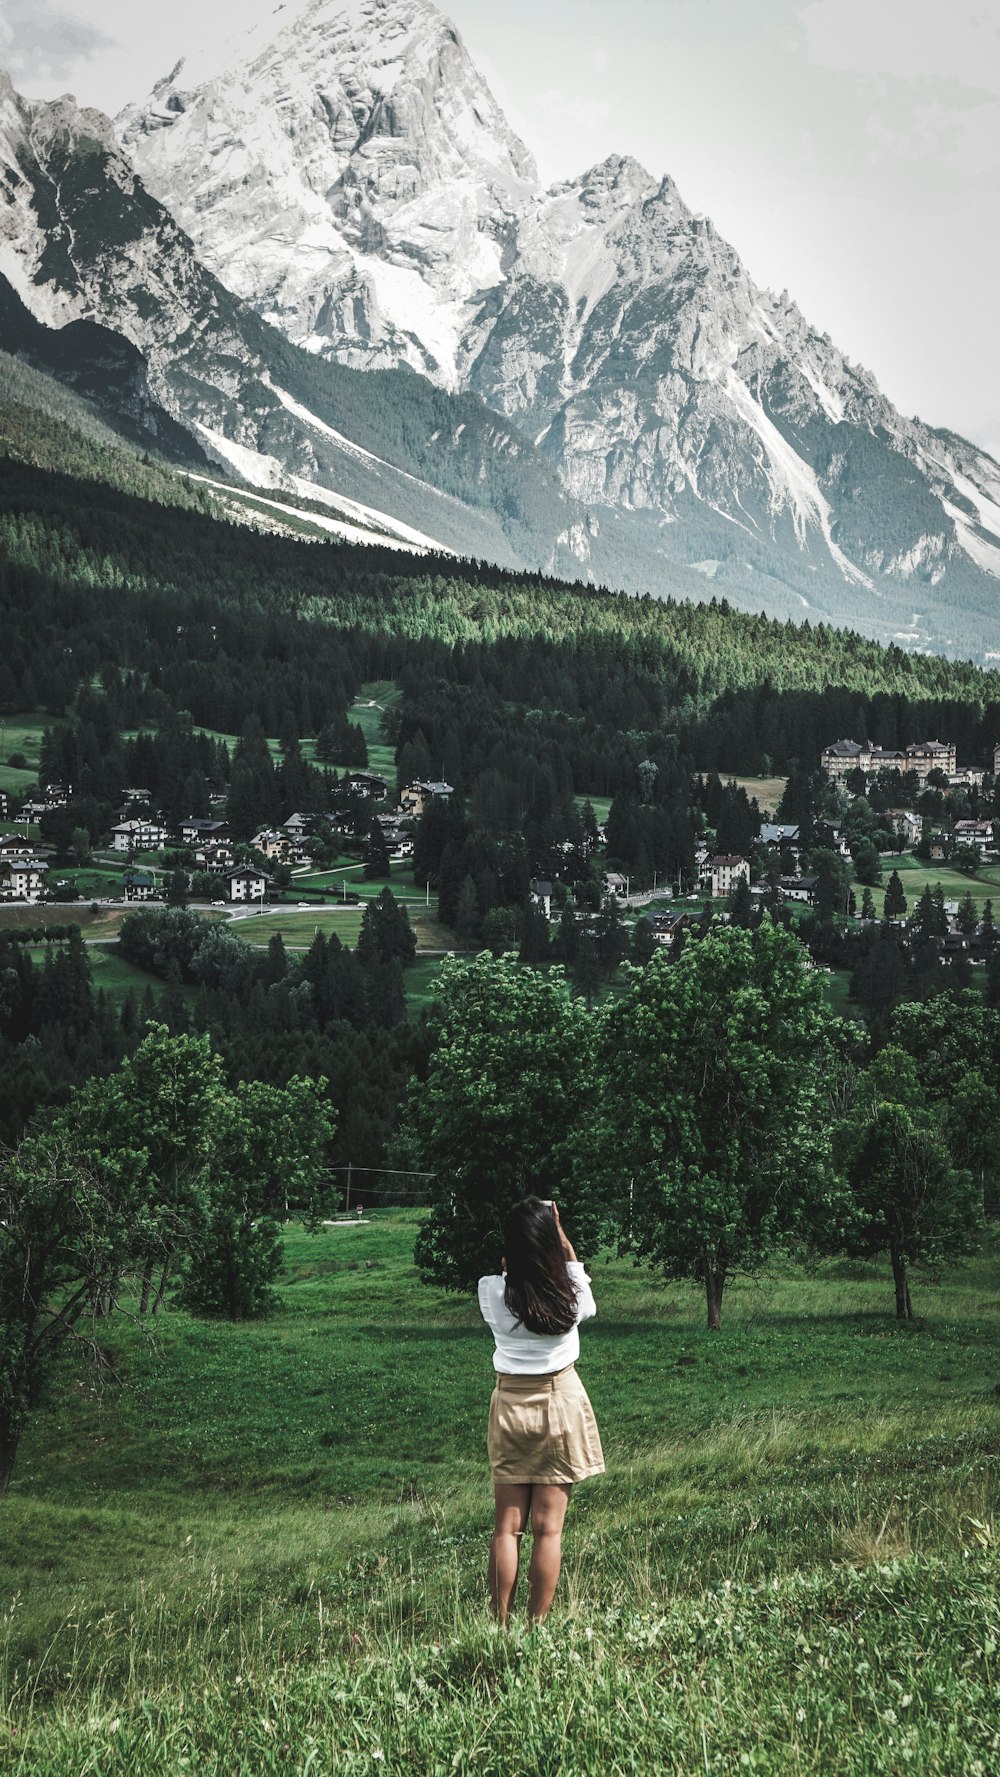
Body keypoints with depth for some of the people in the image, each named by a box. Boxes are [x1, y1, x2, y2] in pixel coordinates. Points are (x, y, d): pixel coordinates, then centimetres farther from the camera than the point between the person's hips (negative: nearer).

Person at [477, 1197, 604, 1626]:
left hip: (510, 1407, 1)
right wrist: (564, 1243, 9)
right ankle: (537, 1626, 4)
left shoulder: (492, 1291, -13)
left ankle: (500, 1625, 6)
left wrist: (514, 1250, 2)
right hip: (560, 1403, -1)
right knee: (548, 1527, 3)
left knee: (507, 1525, 7)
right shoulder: (571, 1295, -12)